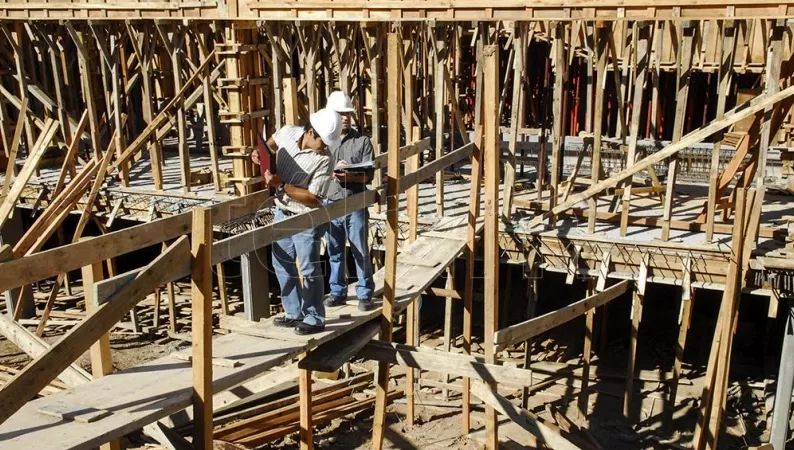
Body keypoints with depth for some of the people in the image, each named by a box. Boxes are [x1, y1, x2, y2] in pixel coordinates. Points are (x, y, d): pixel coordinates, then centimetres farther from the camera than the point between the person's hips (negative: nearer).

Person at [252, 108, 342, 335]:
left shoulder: (324, 160, -22)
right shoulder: (287, 132, -7)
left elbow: (313, 198, -23)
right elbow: (272, 141, 19)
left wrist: (281, 185, -27)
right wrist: (260, 152, -1)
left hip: (306, 220, -6)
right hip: (282, 213, 7)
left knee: (309, 270, -1)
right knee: (283, 265, 15)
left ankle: (315, 319, 12)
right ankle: (294, 313, 28)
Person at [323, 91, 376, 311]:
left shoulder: (362, 141, 0)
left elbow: (368, 175, -5)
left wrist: (349, 176, -23)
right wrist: (333, 171, -17)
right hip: (330, 204, 2)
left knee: (361, 252, 3)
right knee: (334, 251, 12)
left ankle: (365, 294, 14)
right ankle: (337, 291, 24)